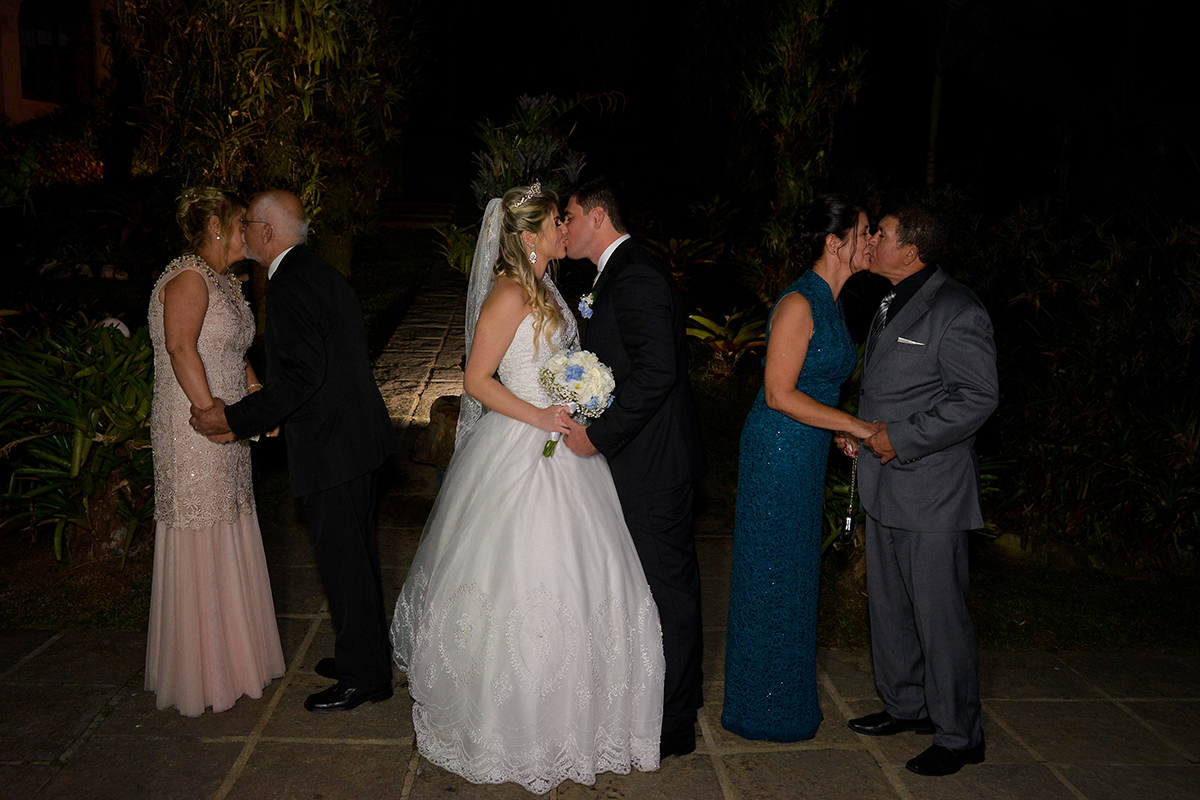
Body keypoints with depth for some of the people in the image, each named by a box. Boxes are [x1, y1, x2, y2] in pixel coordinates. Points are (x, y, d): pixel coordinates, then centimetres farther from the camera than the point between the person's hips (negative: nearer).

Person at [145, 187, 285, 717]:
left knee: (229, 549, 15)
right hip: (196, 435, -9)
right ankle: (203, 676, 12)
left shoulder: (224, 282, 17)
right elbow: (181, 348, -25)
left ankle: (230, 659, 28)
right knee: (201, 552, -1)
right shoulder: (189, 278, -13)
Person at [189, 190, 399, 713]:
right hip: (357, 433, 10)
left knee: (344, 562, 1)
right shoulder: (322, 273, 14)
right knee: (356, 555, 19)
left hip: (329, 447, -10)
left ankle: (362, 676, 13)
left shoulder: (291, 283, -17)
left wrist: (234, 419, -17)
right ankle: (367, 654, 33)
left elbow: (301, 377, -24)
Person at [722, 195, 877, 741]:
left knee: (794, 574, 16)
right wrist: (855, 425, -16)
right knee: (773, 578, 1)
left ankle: (784, 698, 30)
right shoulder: (799, 303, -16)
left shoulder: (832, 303, 13)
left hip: (808, 455, 9)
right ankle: (763, 711, 16)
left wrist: (844, 430, 6)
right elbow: (780, 394, -20)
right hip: (779, 451, -9)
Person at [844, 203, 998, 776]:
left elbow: (978, 397, -19)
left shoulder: (956, 311, -15)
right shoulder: (892, 305, 14)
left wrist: (901, 438, -19)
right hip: (886, 487, 9)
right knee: (889, 605, 18)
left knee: (939, 614, 0)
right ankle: (907, 706, 35)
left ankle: (959, 735, 15)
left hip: (931, 490, -9)